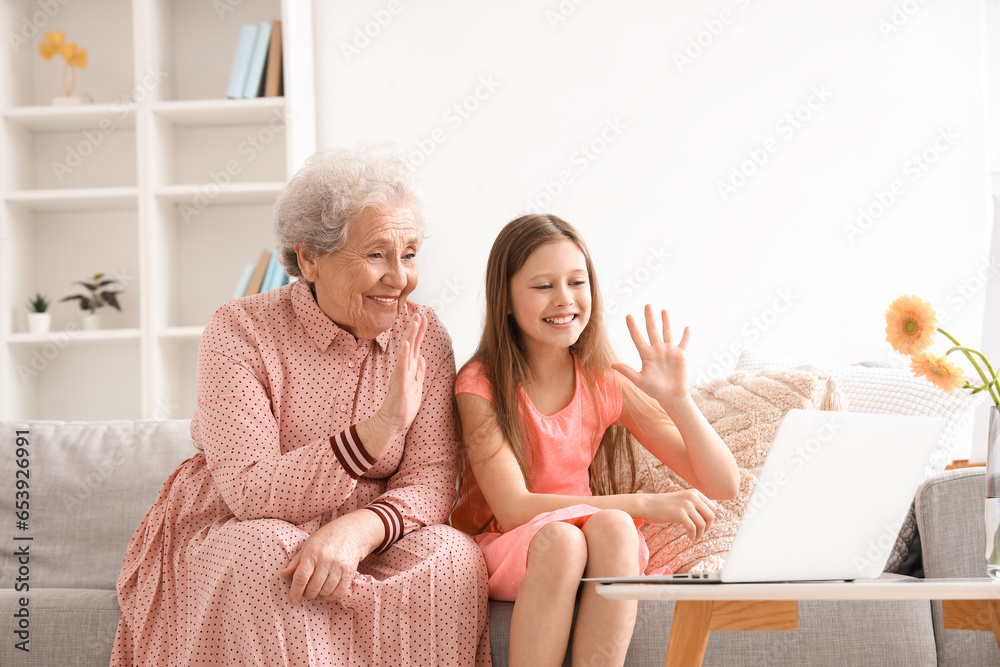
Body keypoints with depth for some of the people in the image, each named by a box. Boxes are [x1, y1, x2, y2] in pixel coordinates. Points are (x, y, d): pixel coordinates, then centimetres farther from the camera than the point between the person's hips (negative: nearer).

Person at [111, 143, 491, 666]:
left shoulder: (423, 338, -3)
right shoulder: (239, 331, -14)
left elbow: (432, 480, -11)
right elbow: (250, 492, -24)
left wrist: (359, 529, -34)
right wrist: (380, 426, -36)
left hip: (362, 541, 3)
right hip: (228, 538, -3)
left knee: (452, 555, -25)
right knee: (266, 553, -35)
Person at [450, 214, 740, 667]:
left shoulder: (606, 382, 0)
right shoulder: (480, 385, -10)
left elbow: (723, 486, -2)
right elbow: (512, 507, -21)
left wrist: (676, 398, -20)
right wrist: (644, 505, -27)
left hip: (604, 548, 3)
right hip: (504, 552, -3)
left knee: (612, 527, -30)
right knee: (560, 537, -34)